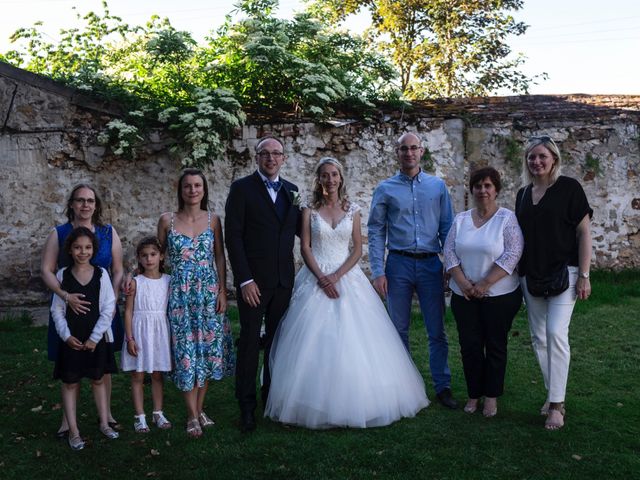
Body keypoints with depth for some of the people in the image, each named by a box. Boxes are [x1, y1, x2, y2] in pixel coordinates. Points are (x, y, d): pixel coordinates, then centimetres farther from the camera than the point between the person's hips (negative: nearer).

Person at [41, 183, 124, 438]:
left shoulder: (108, 233, 3)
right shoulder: (58, 234, -1)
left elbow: (118, 270, 4)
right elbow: (46, 270, -5)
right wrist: (66, 296, -19)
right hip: (69, 307, -1)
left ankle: (106, 413, 23)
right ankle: (67, 418, 16)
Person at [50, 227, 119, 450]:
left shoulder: (101, 274, -4)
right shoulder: (62, 275, -2)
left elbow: (108, 309, -6)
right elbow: (57, 309, 0)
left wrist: (94, 338, -10)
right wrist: (66, 336, -11)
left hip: (96, 339, 0)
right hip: (71, 340, 0)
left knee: (98, 380, 11)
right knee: (70, 382, 5)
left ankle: (104, 423, 24)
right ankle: (73, 431, 14)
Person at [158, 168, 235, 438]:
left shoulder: (212, 220, 3)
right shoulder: (167, 221, 0)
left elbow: (220, 257, 4)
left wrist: (223, 291, -2)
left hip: (209, 293, 2)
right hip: (180, 294, -1)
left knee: (209, 348, 5)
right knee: (186, 350, 1)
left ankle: (199, 409, 20)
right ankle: (192, 416, 9)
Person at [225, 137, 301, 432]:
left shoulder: (291, 191, 12)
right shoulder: (242, 188, -3)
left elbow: (299, 229, 15)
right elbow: (233, 237, -8)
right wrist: (244, 280, -14)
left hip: (283, 279, 5)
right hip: (254, 280, -4)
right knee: (250, 341, 1)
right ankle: (247, 406, 12)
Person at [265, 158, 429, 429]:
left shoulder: (352, 211, 7)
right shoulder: (310, 211, 4)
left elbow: (357, 249, 2)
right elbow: (305, 247, -1)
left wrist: (336, 276, -11)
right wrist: (322, 278, -13)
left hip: (347, 277, 1)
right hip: (316, 278, -1)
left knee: (353, 340, -2)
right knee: (316, 342, -5)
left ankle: (356, 402, 10)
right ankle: (319, 404, 4)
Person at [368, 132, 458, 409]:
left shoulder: (438, 186, 7)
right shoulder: (385, 189, 3)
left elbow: (447, 228, 6)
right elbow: (376, 231, 1)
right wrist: (378, 271, -7)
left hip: (431, 264, 1)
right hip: (398, 264, 0)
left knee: (437, 331, 5)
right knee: (399, 330, 8)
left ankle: (443, 387, 17)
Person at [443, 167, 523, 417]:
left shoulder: (507, 219, -6)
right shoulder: (460, 219, 7)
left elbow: (512, 254, -14)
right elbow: (449, 251, 2)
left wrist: (485, 284, -17)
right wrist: (463, 283, -11)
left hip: (500, 295, -3)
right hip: (464, 295, 3)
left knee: (496, 345, 6)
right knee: (469, 345, 7)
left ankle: (492, 396, 20)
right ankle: (474, 394, 21)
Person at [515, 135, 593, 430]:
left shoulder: (568, 187, -5)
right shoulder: (523, 193, 11)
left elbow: (584, 232, -7)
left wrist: (584, 275, -12)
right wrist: (518, 274, 15)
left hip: (563, 273, -6)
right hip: (531, 276, 6)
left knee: (556, 333, -14)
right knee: (539, 337, 8)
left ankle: (557, 404, -6)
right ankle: (553, 394, 22)